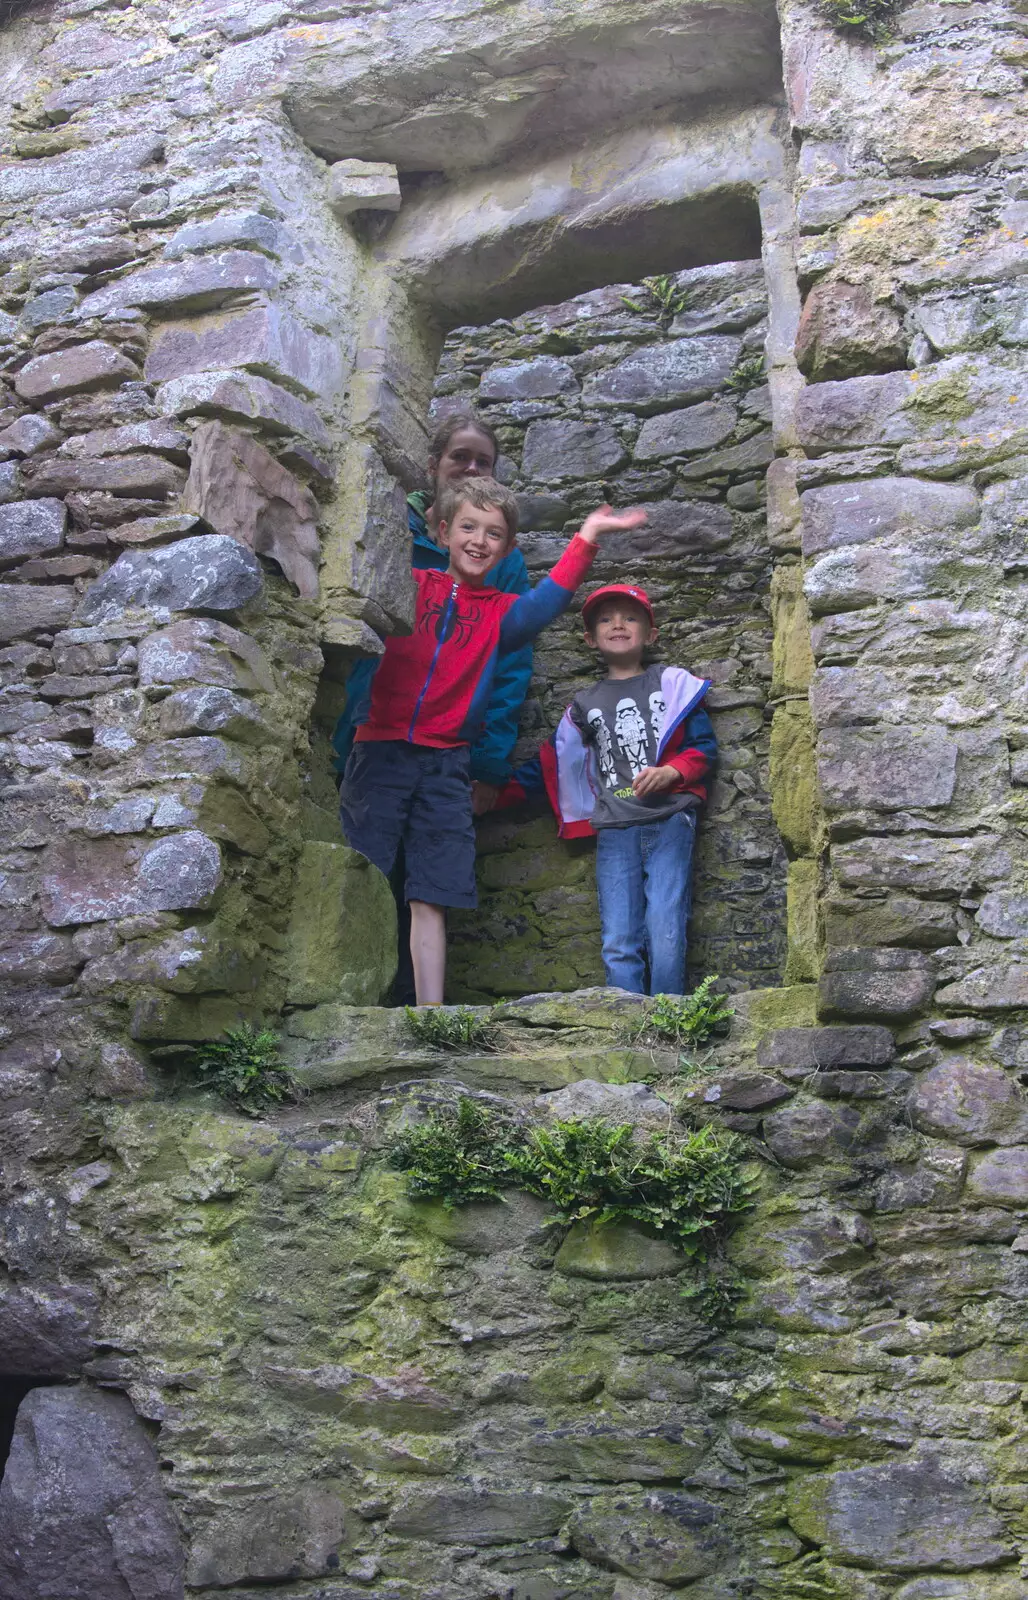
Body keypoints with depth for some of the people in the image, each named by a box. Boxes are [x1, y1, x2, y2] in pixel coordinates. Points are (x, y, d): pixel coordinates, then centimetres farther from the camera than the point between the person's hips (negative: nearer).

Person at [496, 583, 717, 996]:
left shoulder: (673, 684, 11)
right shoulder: (584, 705, 20)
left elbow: (704, 746, 6)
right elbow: (550, 762, 23)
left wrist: (670, 772, -12)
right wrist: (497, 794, 17)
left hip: (669, 820, -3)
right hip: (614, 830, 3)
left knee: (664, 935, -14)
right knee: (618, 945, -5)